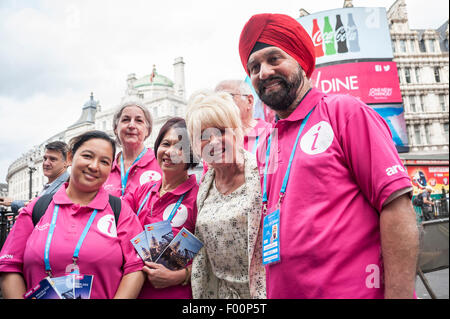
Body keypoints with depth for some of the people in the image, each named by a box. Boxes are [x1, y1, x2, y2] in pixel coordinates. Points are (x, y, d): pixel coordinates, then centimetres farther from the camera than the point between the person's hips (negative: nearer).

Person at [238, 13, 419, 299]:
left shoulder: (345, 111, -8)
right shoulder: (264, 148, 10)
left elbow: (397, 205, -14)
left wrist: (398, 294, -19)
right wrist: (263, 292, 11)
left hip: (355, 290, -6)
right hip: (282, 291, 6)